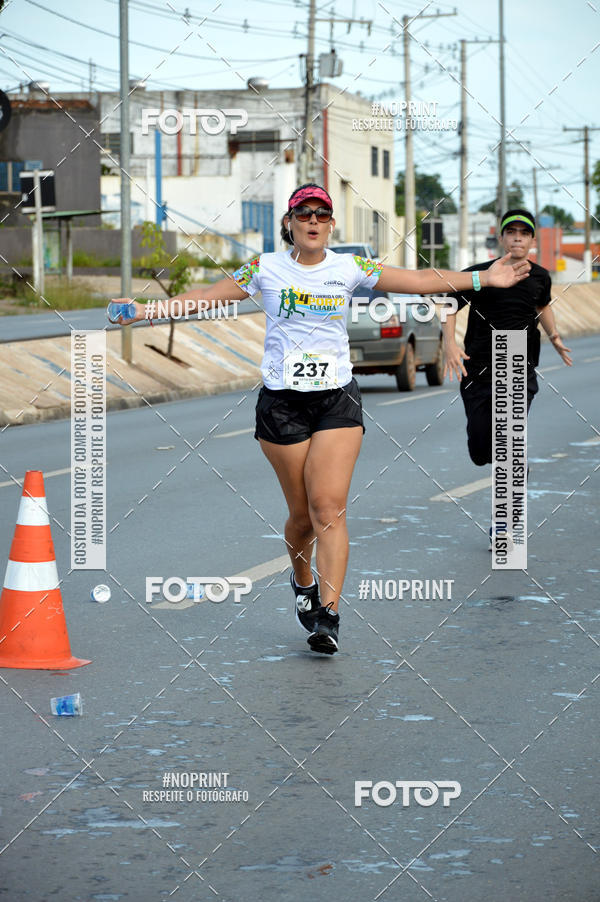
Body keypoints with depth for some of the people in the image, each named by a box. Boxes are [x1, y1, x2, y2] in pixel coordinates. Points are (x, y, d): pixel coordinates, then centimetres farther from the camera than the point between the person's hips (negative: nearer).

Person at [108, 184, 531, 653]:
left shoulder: (349, 268, 5)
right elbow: (206, 295, 8)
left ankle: (328, 615, -14)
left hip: (337, 399, 0)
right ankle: (303, 582, 34)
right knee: (302, 512, 3)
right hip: (281, 402, 0)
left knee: (329, 508, -12)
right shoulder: (266, 269, 4)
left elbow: (418, 280, 5)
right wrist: (146, 311, 1)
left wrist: (483, 279, -1)